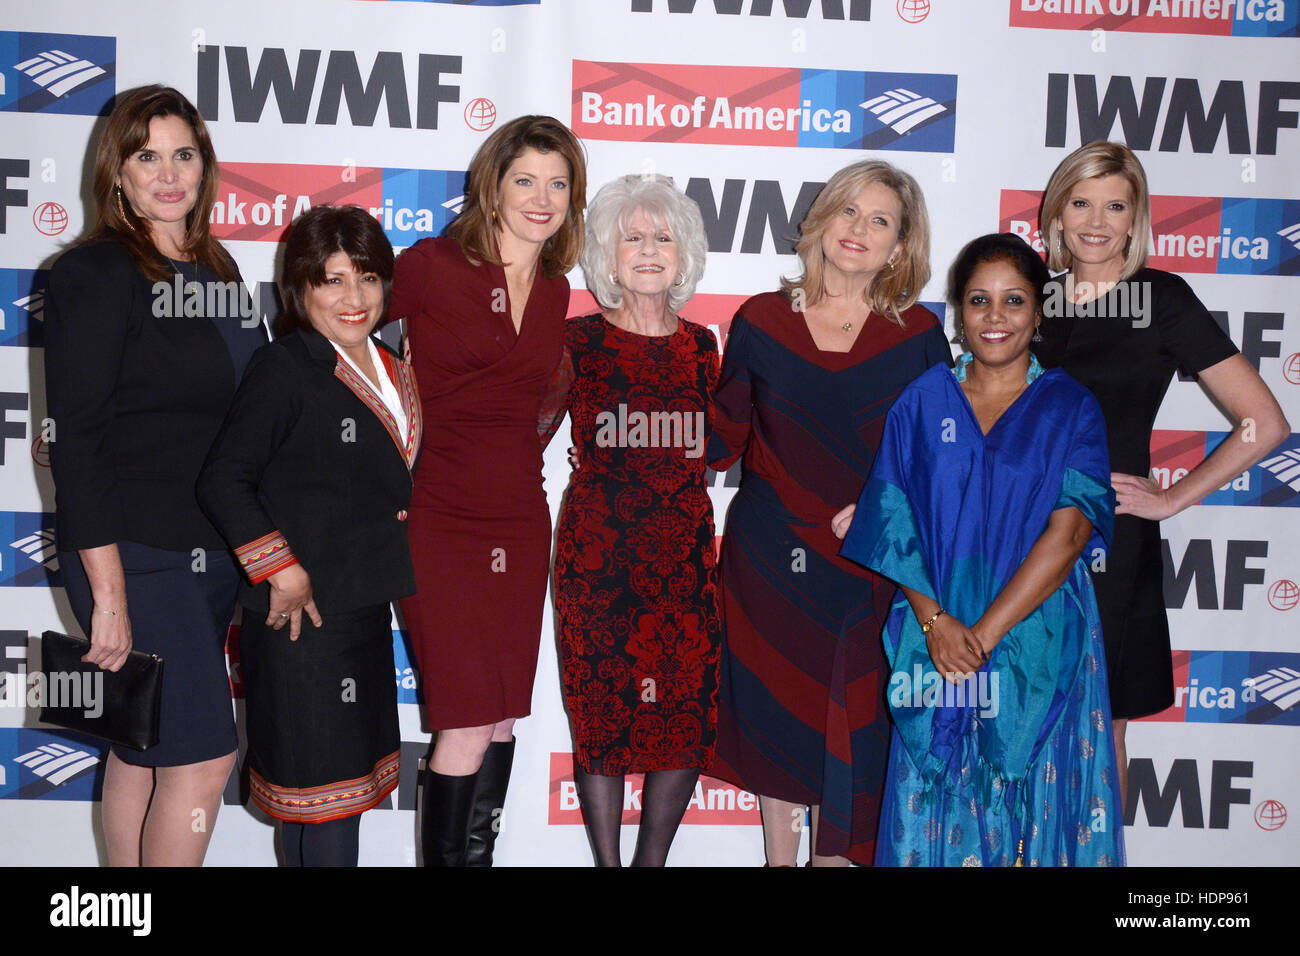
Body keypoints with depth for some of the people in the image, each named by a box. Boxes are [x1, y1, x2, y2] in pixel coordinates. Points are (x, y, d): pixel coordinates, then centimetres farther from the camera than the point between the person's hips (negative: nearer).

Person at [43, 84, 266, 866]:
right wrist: (108, 592, -17)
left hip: (217, 552, 7)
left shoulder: (217, 269, 12)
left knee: (145, 748, 15)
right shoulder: (94, 274, -8)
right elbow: (79, 440, -13)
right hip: (138, 557, -7)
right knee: (204, 757, -6)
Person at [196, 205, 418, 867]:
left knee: (351, 770, 17)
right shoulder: (283, 370, -12)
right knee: (323, 786, -1)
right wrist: (282, 570, -18)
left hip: (365, 607, 8)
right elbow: (223, 482, -17)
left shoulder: (391, 371, 12)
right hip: (303, 612, -8)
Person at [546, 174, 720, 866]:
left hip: (685, 554, 3)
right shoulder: (578, 340, -1)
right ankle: (607, 861, 21)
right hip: (598, 553, -3)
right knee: (603, 713, 3)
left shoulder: (700, 346, 10)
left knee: (688, 717, 2)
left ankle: (652, 860, 23)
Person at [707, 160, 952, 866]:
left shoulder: (918, 336, 0)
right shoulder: (761, 322, 2)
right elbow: (720, 437, 6)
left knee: (852, 724, 4)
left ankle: (834, 855, 24)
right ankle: (779, 856, 28)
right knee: (775, 709, 10)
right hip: (768, 555, 1)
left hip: (867, 563, -1)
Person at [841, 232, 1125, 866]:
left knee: (1033, 802, 5)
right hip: (933, 639, 1)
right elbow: (894, 521, 1)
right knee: (937, 804, 8)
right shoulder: (923, 401, 6)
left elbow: (1068, 532, -8)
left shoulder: (1070, 407, 2)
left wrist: (986, 631, -15)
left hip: (1038, 643, -1)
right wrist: (935, 622, -13)